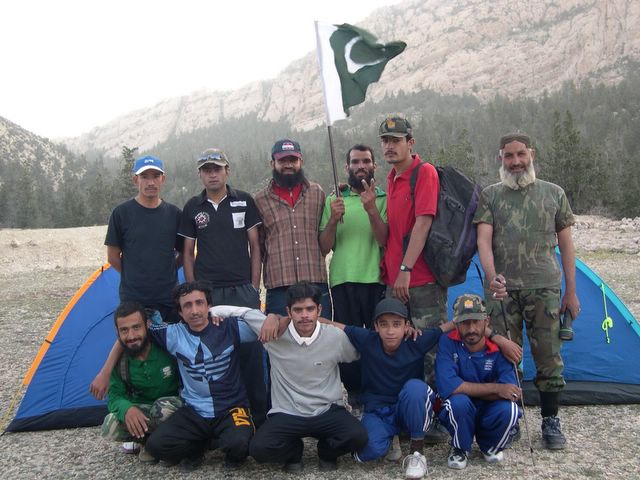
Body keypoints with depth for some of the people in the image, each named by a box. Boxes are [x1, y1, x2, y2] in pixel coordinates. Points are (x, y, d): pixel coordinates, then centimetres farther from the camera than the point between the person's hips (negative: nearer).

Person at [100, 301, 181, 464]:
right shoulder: (119, 359, -13)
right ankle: (145, 437, 2)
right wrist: (127, 408, -36)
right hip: (140, 411, 3)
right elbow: (115, 396, -13)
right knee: (110, 428, -26)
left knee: (164, 408, -38)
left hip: (171, 405, -3)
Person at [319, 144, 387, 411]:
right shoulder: (334, 201, 14)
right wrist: (333, 219, -8)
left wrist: (372, 209, -19)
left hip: (377, 280, -1)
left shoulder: (384, 199, 8)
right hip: (343, 281, 2)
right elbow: (324, 248, 8)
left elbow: (385, 241, -6)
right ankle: (354, 397, 17)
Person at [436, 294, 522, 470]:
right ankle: (459, 448, -1)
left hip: (489, 413, 2)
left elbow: (509, 391, -21)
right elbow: (447, 386, -30)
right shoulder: (447, 343, -18)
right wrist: (495, 388, -28)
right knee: (459, 401, -35)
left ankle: (490, 446, 6)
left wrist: (466, 388, -25)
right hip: (458, 414, -2)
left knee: (508, 409, -30)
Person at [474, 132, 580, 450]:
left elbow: (565, 244, 10)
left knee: (549, 356, 4)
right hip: (502, 289, 0)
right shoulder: (490, 195, 6)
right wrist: (491, 277, -25)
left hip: (544, 288, 1)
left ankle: (550, 421, 19)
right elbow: (484, 240, -6)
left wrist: (571, 291, 6)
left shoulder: (553, 194, 8)